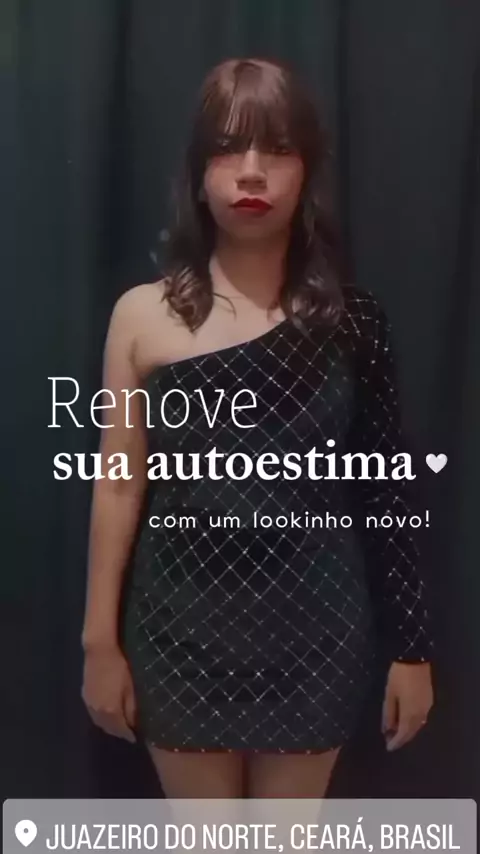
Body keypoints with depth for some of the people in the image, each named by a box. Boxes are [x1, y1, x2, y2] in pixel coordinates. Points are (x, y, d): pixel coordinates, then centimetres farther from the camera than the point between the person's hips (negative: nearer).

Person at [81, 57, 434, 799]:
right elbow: (118, 487, -3)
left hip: (314, 633, 0)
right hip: (184, 632, 0)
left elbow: (388, 489, -2)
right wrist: (100, 640, -1)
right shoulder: (143, 316, -5)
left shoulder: (351, 318, -4)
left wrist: (412, 645, 0)